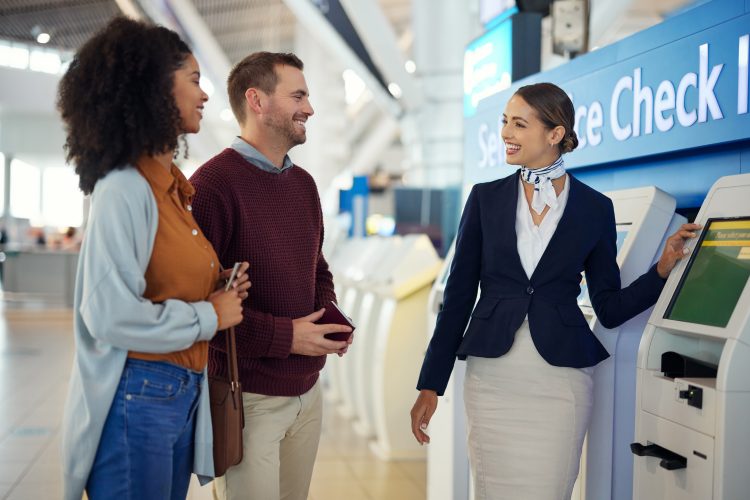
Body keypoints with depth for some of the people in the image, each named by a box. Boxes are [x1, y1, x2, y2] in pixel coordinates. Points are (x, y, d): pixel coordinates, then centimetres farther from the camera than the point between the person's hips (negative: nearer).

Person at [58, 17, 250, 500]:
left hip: (183, 394, 8)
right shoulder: (125, 189, -16)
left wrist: (220, 290, 3)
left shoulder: (175, 188, 11)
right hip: (137, 397, -8)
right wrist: (209, 316, -13)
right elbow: (111, 314, -23)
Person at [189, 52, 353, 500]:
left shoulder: (303, 183, 11)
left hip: (307, 390, 7)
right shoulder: (213, 184, -15)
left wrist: (328, 315, 1)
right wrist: (283, 336, -19)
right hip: (247, 397, -7)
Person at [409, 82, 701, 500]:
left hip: (560, 382, -1)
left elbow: (611, 309, 6)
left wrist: (662, 269, -8)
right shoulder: (486, 198, 4)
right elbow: (459, 294, 5)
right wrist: (431, 385, 3)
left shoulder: (595, 208, 3)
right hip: (492, 377, 1)